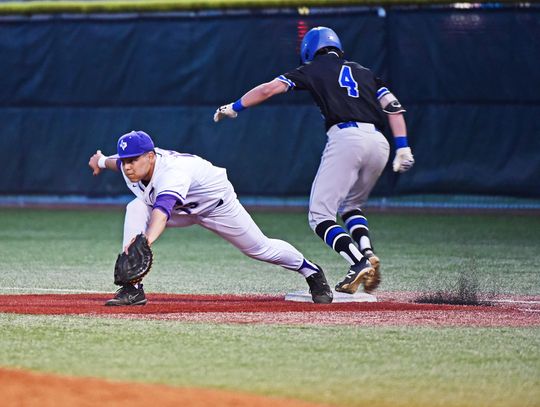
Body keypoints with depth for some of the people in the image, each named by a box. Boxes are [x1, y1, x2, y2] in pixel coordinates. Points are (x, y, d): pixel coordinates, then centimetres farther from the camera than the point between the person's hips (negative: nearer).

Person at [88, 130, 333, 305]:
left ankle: (311, 271, 39)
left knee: (260, 249, 8)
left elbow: (162, 210, -66)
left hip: (216, 203, -6)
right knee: (135, 209, -24)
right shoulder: (130, 166, -22)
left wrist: (147, 239, -82)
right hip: (182, 209, 6)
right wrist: (102, 161, 26)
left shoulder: (172, 171, -46)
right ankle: (132, 289, -23)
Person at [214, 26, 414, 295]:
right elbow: (393, 107, 16)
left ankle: (359, 263, -24)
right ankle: (367, 253, 0)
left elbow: (269, 89, 11)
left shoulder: (313, 69, 16)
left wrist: (233, 107, 22)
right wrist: (403, 148, 12)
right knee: (350, 206, 27)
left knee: (320, 216, -2)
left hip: (346, 137, -6)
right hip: (379, 142, 6)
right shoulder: (364, 73, 28)